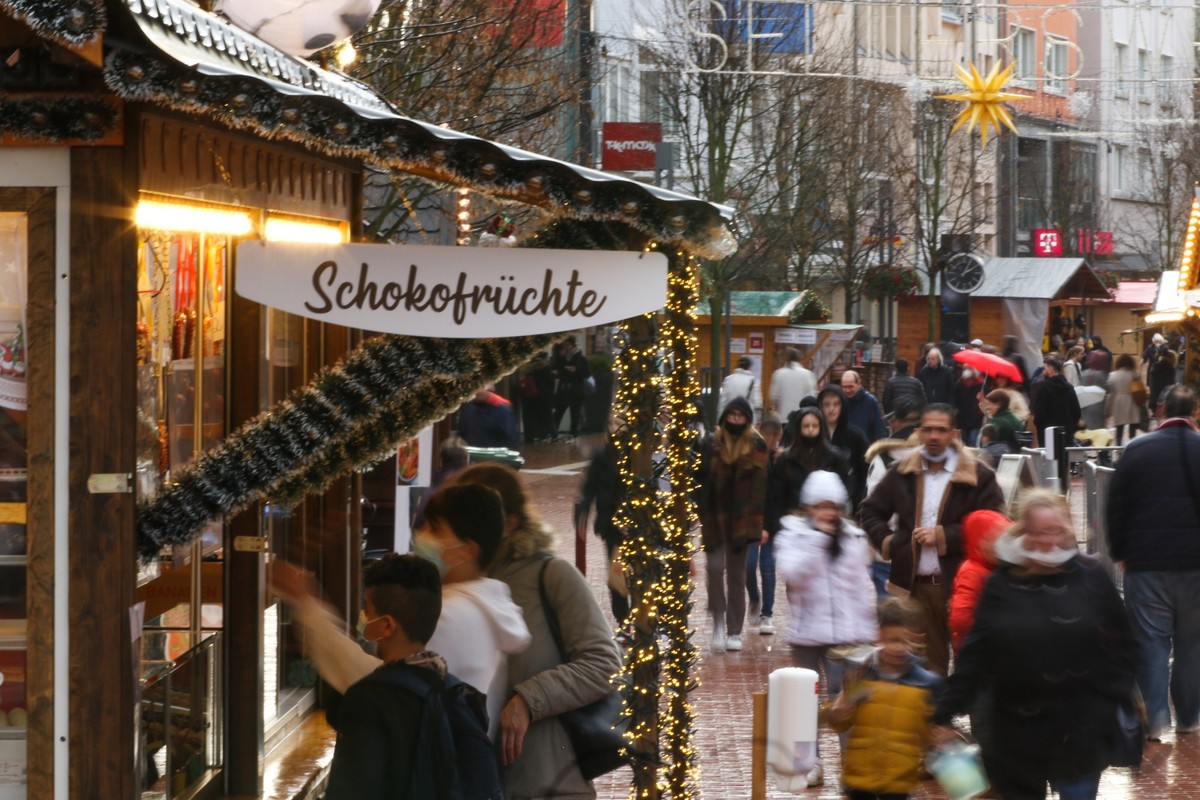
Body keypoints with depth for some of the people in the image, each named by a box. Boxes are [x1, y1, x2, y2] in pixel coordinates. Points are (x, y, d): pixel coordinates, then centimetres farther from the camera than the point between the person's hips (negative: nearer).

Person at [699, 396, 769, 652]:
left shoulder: (757, 446, 1)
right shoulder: (712, 444, 2)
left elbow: (760, 486, -2)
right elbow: (702, 480, 2)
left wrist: (760, 523, -7)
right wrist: (701, 514, -5)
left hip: (741, 520, 0)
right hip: (714, 518, 0)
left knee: (736, 574, 6)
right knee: (715, 566, -14)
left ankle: (734, 632, 13)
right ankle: (718, 623, 0)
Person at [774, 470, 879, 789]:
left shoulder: (854, 538, 5)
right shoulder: (792, 535, -1)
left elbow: (864, 587, 9)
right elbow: (792, 573, -19)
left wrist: (868, 630, 9)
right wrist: (818, 536, -19)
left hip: (846, 632, 0)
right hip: (806, 631, 0)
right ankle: (810, 762, 17)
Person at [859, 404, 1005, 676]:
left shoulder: (978, 476, -4)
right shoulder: (902, 473, 10)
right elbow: (870, 511, 21)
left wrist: (943, 537, -14)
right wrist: (886, 541, 3)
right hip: (916, 585, 4)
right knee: (928, 665, 10)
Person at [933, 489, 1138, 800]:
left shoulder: (1091, 578, -2)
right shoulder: (1002, 585, -1)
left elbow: (1122, 646, 3)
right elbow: (975, 655, -1)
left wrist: (1112, 699, -5)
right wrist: (946, 712, -5)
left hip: (1081, 730, -1)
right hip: (1019, 730, 1)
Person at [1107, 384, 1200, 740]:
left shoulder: (1136, 449, -4)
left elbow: (1116, 506, -1)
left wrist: (1119, 551, 9)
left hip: (1147, 561, -1)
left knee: (1151, 640, 2)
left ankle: (1155, 716, -7)